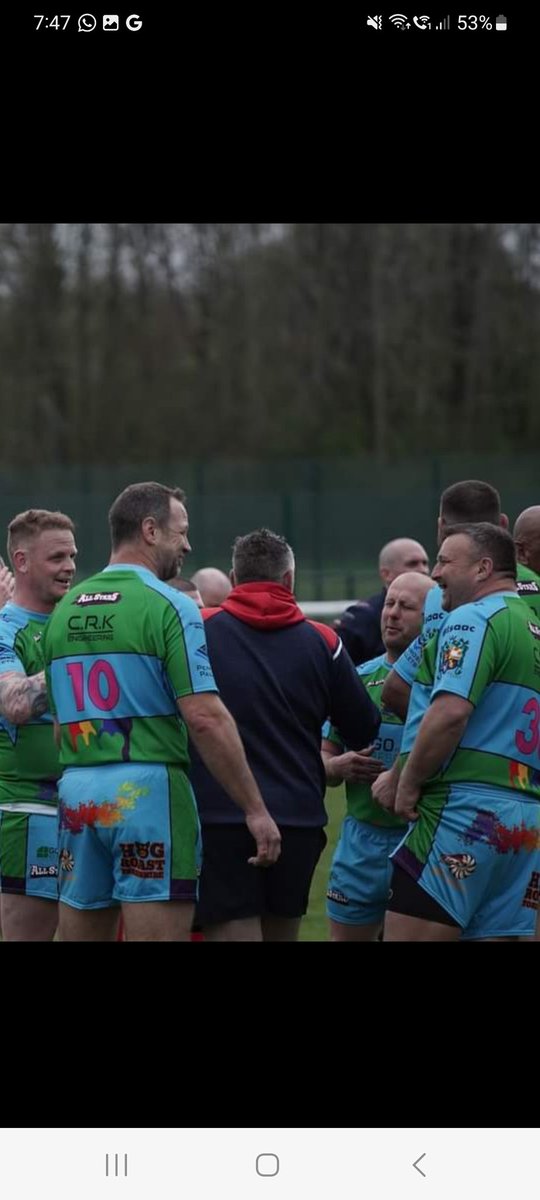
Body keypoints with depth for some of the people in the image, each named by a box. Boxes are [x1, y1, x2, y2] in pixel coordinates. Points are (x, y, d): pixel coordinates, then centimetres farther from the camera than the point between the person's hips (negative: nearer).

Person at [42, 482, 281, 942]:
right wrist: (256, 809, -11)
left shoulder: (65, 608, 12)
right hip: (147, 789, -6)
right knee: (157, 934, -5)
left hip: (75, 788, 6)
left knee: (83, 934, 9)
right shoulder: (168, 605, -8)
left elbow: (60, 721, 14)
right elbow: (206, 718, -14)